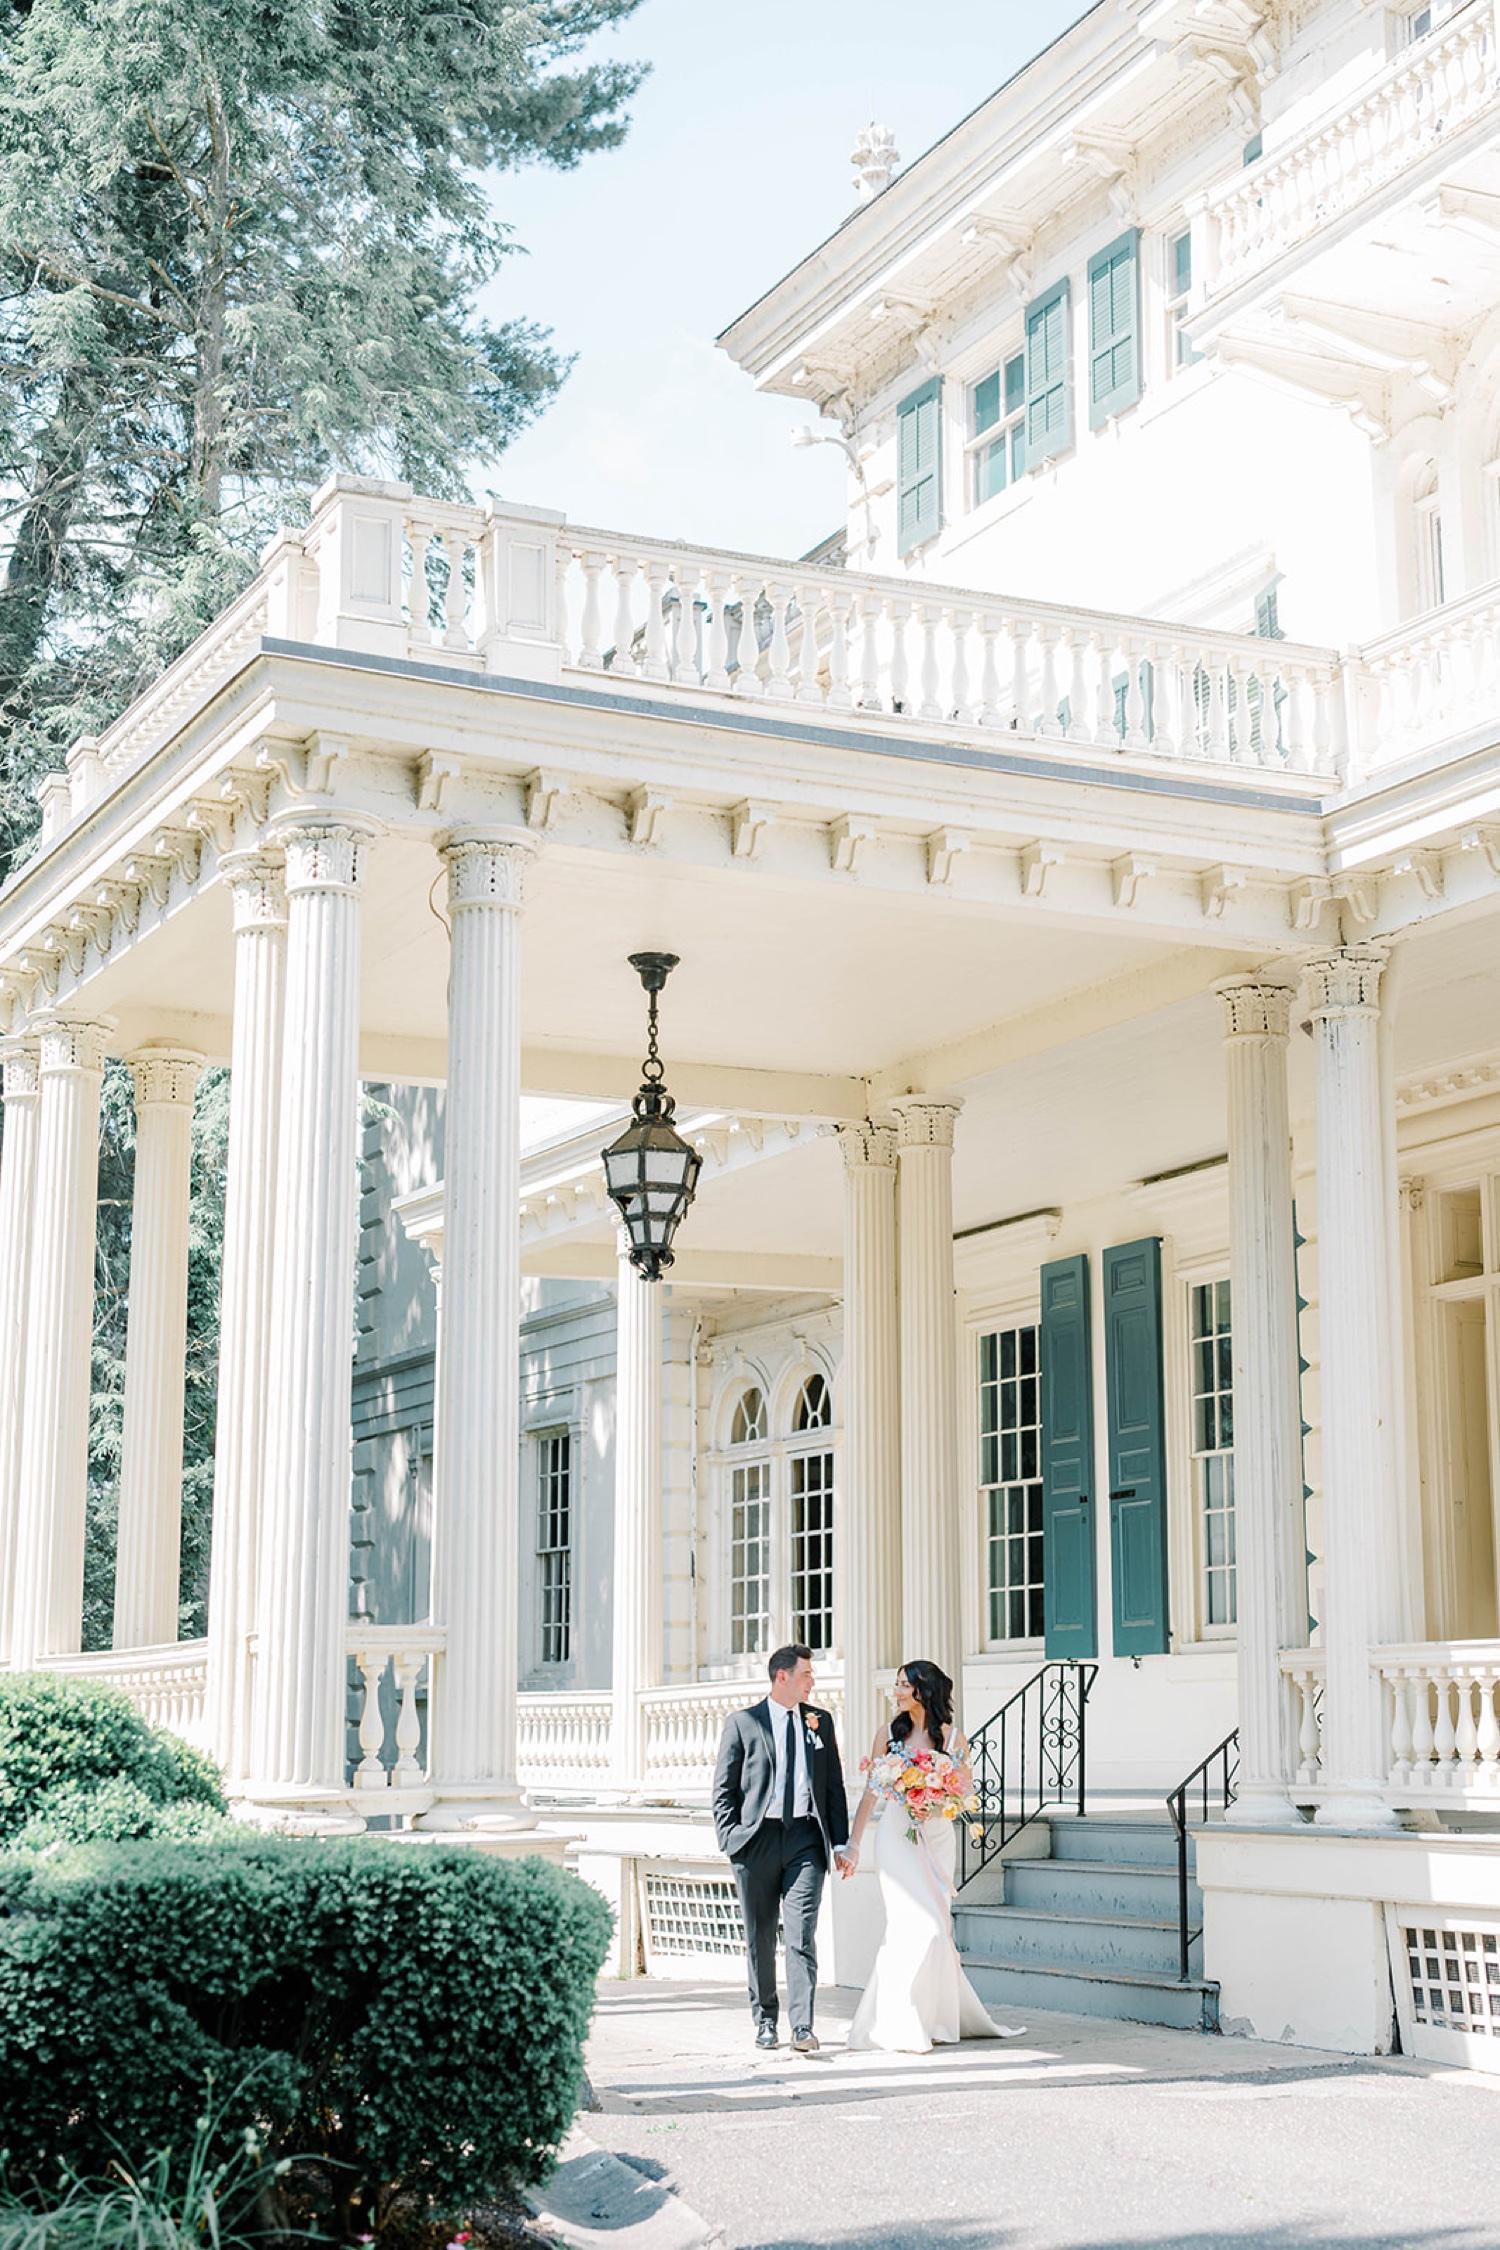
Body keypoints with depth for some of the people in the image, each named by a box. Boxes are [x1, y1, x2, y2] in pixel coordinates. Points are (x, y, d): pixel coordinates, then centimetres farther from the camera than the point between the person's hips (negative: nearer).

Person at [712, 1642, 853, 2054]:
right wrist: (731, 1838, -7)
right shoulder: (742, 1722, 4)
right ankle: (765, 2021, 18)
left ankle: (802, 2027, -10)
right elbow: (723, 1789, 4)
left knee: (802, 1935, -9)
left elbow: (834, 1785, 13)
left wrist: (841, 1842, 7)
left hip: (806, 1839, 1)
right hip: (758, 1840, -1)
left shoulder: (820, 1721, 12)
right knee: (760, 1939, 6)